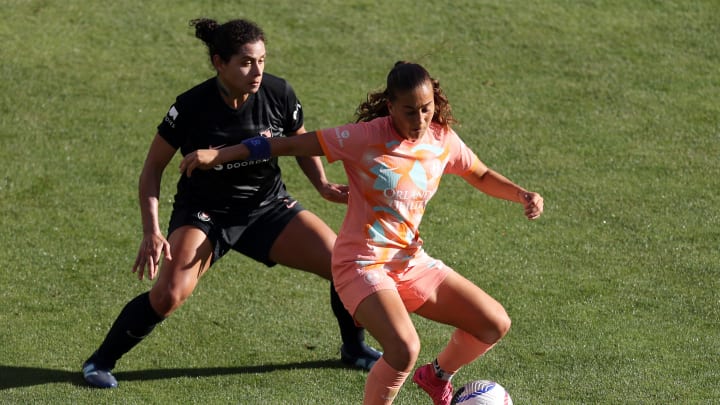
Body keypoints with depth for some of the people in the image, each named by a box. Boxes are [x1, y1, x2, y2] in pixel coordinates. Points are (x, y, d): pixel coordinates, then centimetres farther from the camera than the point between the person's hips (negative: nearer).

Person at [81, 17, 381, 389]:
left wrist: (322, 185, -10)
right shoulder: (191, 108, -22)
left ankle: (355, 348, 21)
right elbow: (153, 167, -11)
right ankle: (100, 361, -4)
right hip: (205, 212, -3)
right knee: (170, 294, -26)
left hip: (269, 206, 3)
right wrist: (151, 231, -21)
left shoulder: (278, 94, -14)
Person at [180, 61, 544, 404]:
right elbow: (291, 145, -14)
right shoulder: (366, 137, -17)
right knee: (405, 350, -30)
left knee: (496, 324, 3)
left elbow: (482, 176, 19)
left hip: (411, 262, 7)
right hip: (362, 265, -7)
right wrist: (217, 155, -16)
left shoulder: (442, 140, 0)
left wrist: (522, 195, 0)